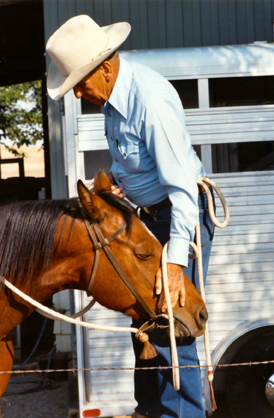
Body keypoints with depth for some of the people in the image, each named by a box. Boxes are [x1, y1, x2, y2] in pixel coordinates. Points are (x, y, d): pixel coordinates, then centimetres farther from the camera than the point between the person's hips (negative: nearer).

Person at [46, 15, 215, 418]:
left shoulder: (152, 101, -30)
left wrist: (176, 260, -34)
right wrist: (115, 178, -2)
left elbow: (183, 186, -32)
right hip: (151, 214, 10)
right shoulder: (112, 93, -1)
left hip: (182, 212, -10)